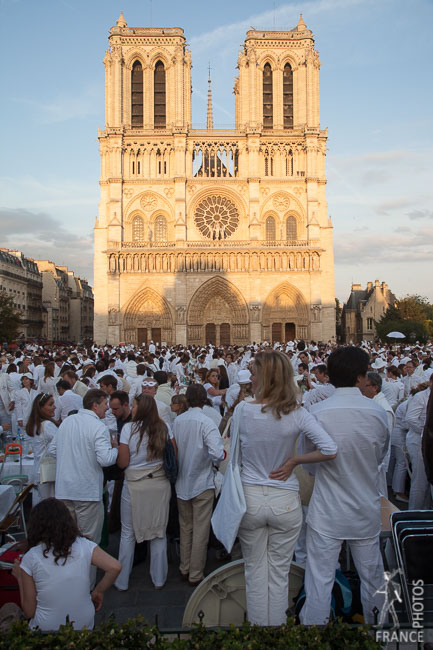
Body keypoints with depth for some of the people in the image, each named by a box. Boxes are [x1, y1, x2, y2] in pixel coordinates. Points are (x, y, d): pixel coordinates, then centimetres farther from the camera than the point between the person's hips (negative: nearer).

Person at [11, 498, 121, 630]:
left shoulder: (31, 558, -13)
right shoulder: (84, 546, -9)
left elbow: (30, 612, -7)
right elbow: (114, 567, -18)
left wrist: (20, 577, 6)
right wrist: (98, 592, 0)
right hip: (85, 625, 4)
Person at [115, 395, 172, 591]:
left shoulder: (128, 428, -10)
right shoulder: (164, 428, -1)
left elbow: (122, 463, -9)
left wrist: (115, 449, 10)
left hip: (134, 485, -2)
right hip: (160, 484, 3)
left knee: (128, 534, 12)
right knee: (159, 532, 13)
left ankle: (122, 581, 23)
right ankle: (159, 579, 24)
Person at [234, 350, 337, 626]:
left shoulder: (243, 409, -14)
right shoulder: (297, 414, -13)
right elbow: (330, 450, -18)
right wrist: (293, 461, -7)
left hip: (250, 499, 0)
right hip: (285, 502, 0)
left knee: (255, 570, 18)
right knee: (279, 572, 17)